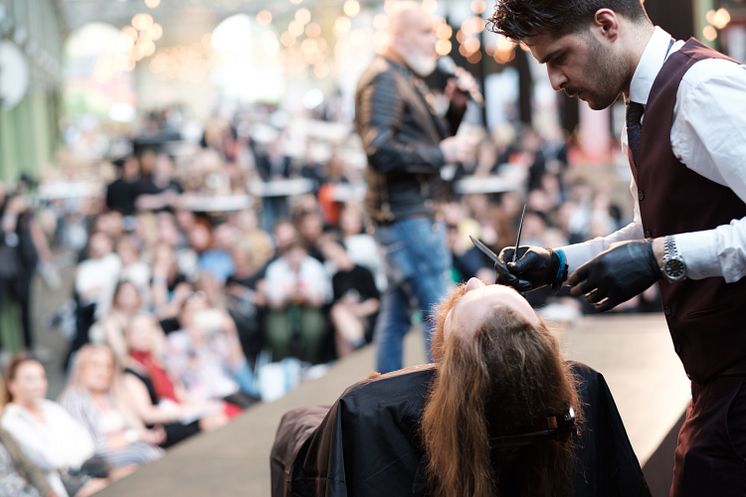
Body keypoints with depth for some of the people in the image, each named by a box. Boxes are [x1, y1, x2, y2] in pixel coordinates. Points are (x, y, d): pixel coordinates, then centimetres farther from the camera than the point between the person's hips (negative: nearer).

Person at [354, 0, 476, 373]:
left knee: (396, 311, 13)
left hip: (416, 209, 10)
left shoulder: (408, 79, 19)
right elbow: (379, 150, -23)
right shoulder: (382, 79, -12)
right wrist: (441, 154, -17)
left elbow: (435, 139, 21)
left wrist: (456, 105, 5)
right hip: (403, 212, -10)